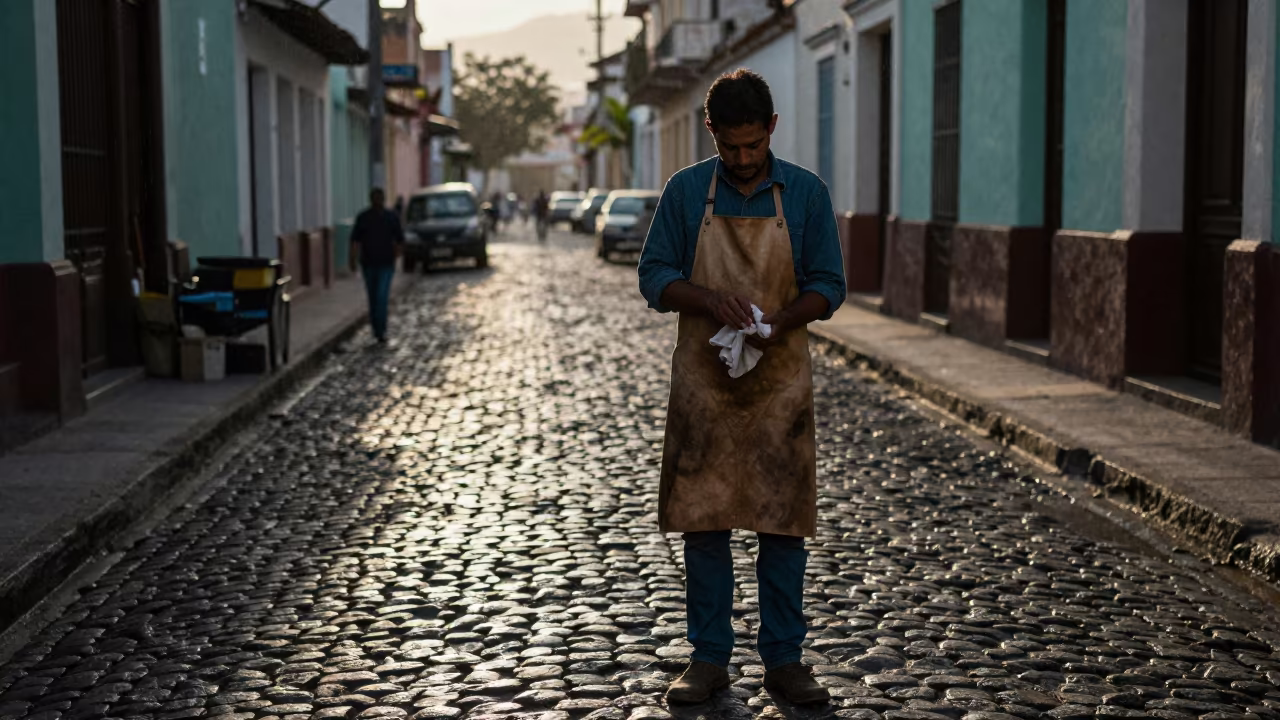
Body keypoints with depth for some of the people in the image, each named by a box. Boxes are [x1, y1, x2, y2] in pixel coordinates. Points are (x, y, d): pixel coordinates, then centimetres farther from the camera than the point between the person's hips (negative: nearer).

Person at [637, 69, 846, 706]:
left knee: (783, 520, 2)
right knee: (702, 519, 3)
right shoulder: (685, 191, 2)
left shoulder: (805, 193, 2)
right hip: (702, 380, 0)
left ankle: (783, 659, 11)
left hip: (780, 379, 0)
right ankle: (709, 658, 13)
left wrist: (777, 324, -15)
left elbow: (828, 286, 3)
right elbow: (655, 277, 3)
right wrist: (710, 300, -16)